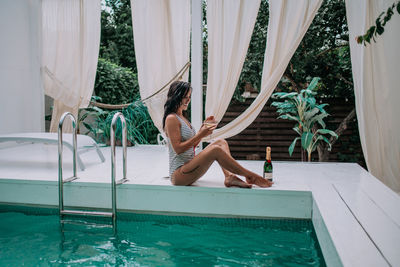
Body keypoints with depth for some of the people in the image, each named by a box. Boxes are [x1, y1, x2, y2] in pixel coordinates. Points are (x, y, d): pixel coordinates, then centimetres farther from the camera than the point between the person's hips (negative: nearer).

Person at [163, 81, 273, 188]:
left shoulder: (182, 118, 18)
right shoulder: (171, 119, -11)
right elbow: (178, 149, -18)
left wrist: (203, 128, 6)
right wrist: (200, 135, -18)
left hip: (188, 167, 9)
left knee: (221, 142, 1)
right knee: (215, 149, -27)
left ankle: (229, 176, -22)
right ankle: (251, 176, -17)